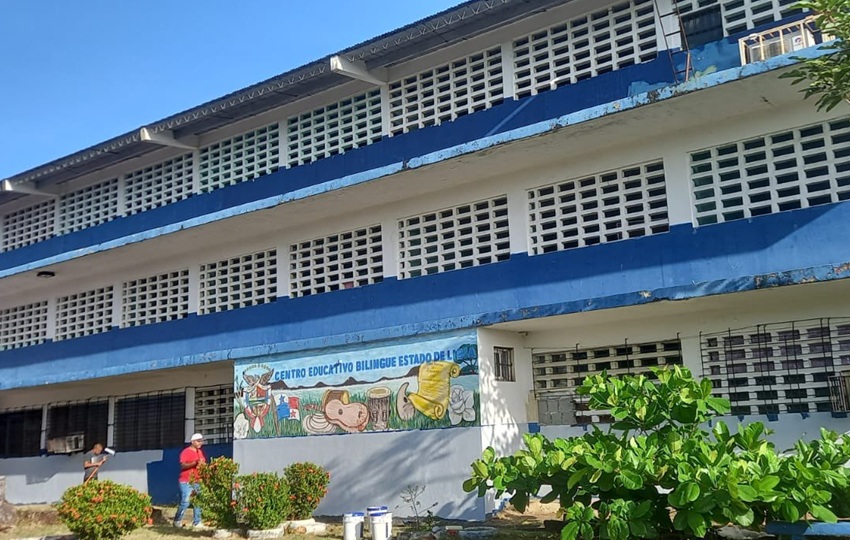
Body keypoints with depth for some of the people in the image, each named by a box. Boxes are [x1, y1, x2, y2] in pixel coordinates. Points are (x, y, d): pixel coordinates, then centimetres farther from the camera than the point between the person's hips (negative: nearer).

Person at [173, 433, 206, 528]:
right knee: (185, 502, -8)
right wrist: (195, 463, -27)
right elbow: (183, 466, -17)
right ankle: (177, 520, 7)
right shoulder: (186, 452, -8)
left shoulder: (200, 452, 15)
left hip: (198, 481, 7)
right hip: (186, 482, -7)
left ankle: (197, 522, 8)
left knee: (198, 502, 4)